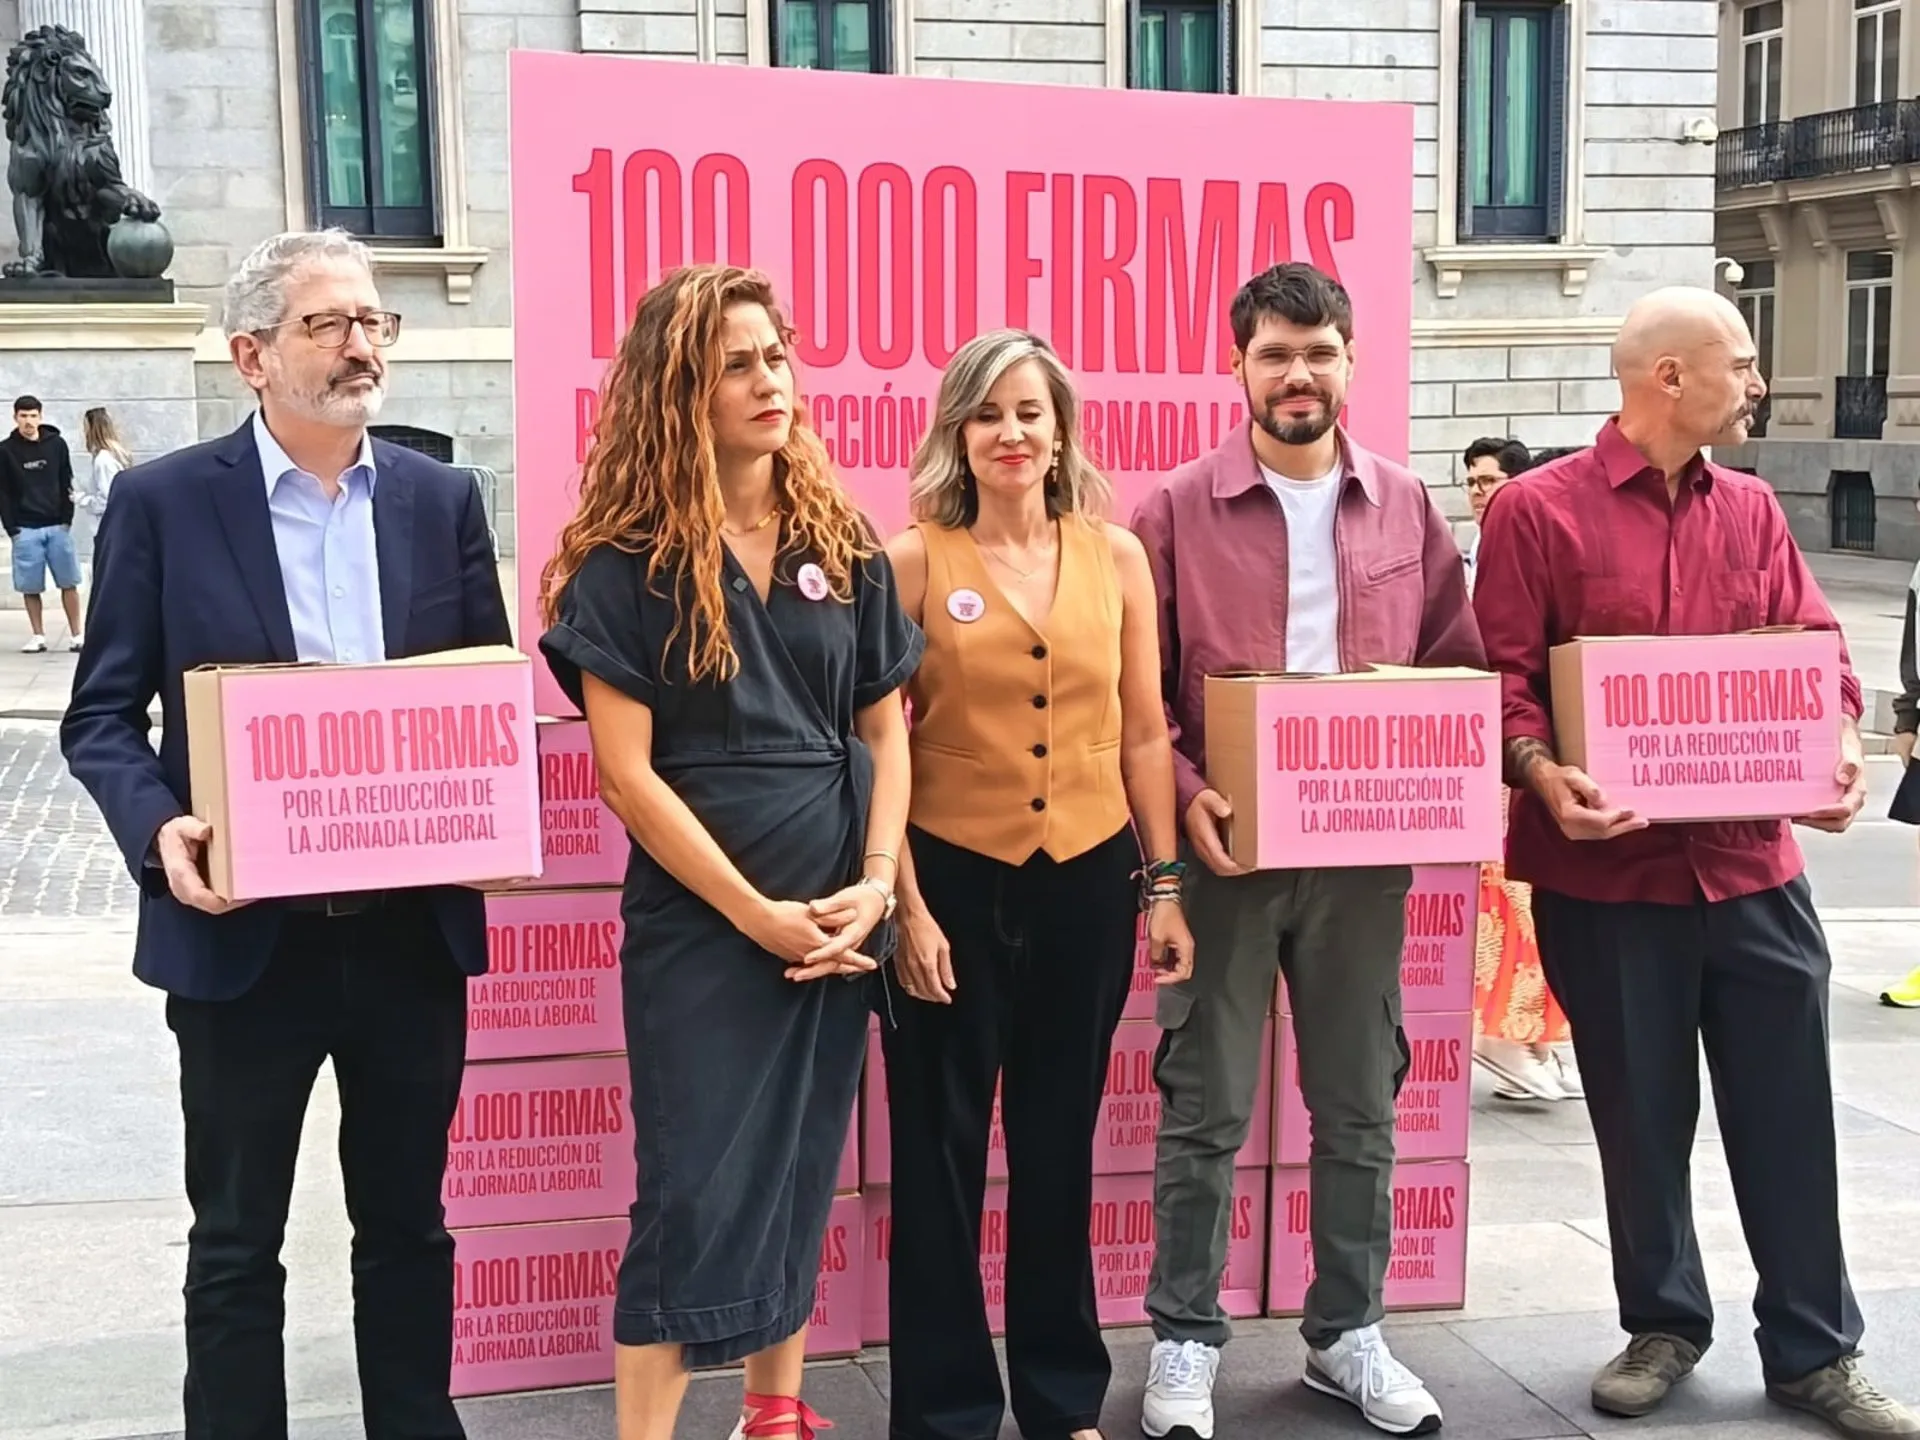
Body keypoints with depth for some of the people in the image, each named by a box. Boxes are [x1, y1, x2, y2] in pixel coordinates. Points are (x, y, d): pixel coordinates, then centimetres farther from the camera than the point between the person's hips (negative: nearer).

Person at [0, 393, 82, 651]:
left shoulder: (56, 444, 3)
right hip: (25, 529, 0)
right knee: (30, 587, 1)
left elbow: (66, 485, 6)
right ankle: (38, 636, 10)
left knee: (68, 583, -1)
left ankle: (76, 634, 4)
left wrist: (67, 519, -2)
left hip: (58, 526, 0)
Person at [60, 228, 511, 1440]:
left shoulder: (441, 499, 6)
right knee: (236, 1240, 10)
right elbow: (103, 713, -2)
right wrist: (159, 829, -20)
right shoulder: (163, 501, -3)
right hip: (243, 928, -2)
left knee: (408, 1222, 16)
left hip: (414, 923, 3)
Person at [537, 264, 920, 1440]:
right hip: (699, 922, -4)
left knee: (799, 1179, 14)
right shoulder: (626, 562, -8)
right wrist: (756, 912, -14)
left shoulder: (844, 546, 5)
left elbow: (885, 731, 8)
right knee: (695, 1194, -4)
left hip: (835, 922, 5)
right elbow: (627, 773, -12)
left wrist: (875, 884, -6)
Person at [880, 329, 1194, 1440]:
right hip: (951, 880, -2)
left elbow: (1143, 733, 8)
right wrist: (904, 901, -9)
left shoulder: (1118, 556, 5)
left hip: (1088, 880, 3)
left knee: (1060, 1146, 14)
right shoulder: (915, 561, -3)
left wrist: (1163, 884, 6)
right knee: (941, 1154, 6)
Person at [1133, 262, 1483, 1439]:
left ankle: (1349, 1332, 27)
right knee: (1206, 1108, 5)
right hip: (1226, 847, -3)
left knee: (1360, 1105, 12)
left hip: (1364, 851, 3)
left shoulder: (1405, 505, 5)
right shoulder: (1177, 511, -4)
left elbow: (1459, 665, 10)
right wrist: (1183, 795, -18)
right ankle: (1187, 1339, 18)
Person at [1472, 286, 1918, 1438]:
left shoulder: (1752, 511, 10)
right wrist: (1541, 771, -25)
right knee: (1641, 1114, 10)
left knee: (1788, 1109, 8)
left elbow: (1814, 646, 9)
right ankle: (1665, 1327, 28)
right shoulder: (1539, 511, -5)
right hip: (1609, 865, -3)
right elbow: (1504, 672, -8)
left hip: (1752, 859, 4)